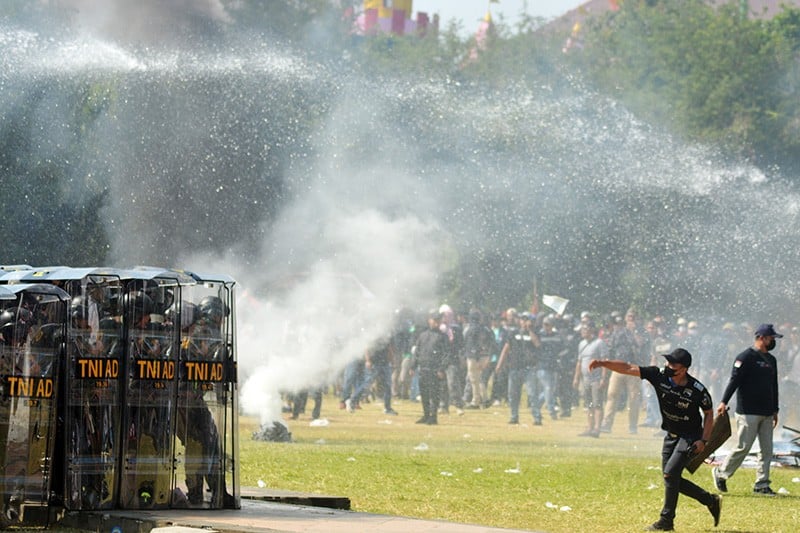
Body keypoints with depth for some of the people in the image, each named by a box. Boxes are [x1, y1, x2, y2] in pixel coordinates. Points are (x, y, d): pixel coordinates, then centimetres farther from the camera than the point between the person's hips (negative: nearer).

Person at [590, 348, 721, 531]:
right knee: (671, 478, 9)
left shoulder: (697, 390, -23)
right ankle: (711, 501, 26)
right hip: (671, 435, 6)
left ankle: (666, 520, -8)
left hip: (690, 436, -6)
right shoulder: (660, 375, -14)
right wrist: (603, 363, -28)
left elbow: (709, 413, -7)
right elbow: (628, 368, -17)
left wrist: (704, 440, -14)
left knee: (670, 473, -18)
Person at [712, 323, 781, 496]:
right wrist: (724, 402, -25)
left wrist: (775, 410, 23)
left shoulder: (771, 360, 17)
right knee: (743, 447, -6)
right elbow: (734, 380, -16)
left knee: (767, 450, 4)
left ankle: (762, 484, 9)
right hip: (748, 412, -8)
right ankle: (721, 473, 11)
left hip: (766, 414, 8)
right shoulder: (746, 357, -8)